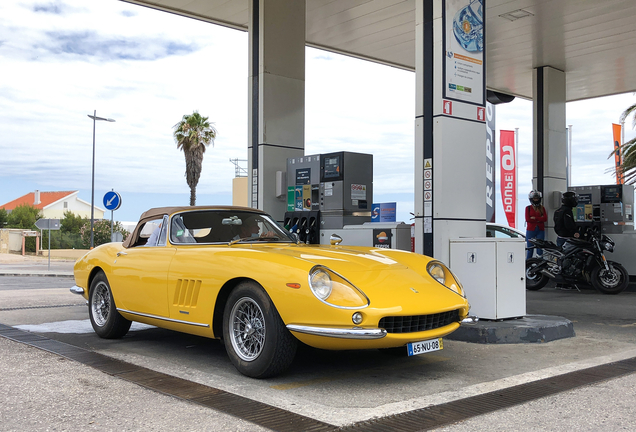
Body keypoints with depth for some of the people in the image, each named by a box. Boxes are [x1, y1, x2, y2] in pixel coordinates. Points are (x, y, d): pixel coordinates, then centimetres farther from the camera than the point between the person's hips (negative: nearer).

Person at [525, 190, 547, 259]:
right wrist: (539, 219, -6)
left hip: (540, 230, 2)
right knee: (530, 248, -2)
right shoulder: (528, 208, 5)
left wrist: (535, 218, -10)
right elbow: (527, 219, -8)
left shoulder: (542, 208, 12)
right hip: (531, 230, -2)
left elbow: (545, 218, -2)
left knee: (540, 248, -1)